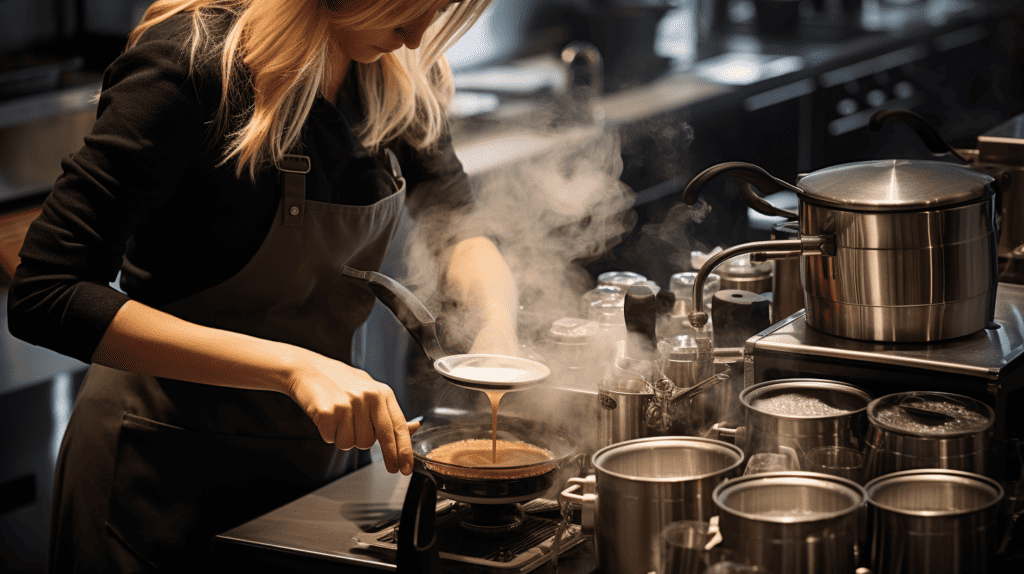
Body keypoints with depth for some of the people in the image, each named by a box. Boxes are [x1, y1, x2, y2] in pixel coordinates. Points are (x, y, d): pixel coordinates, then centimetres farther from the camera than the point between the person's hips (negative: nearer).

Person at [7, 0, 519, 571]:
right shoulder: (195, 60, -24)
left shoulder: (399, 73, -6)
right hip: (169, 468, -6)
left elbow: (456, 226, 9)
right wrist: (289, 365, -35)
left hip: (325, 459, 6)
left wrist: (497, 317, -15)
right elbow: (46, 296, -28)